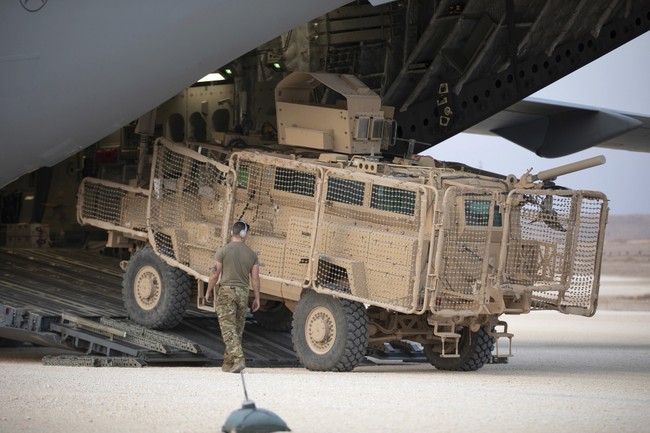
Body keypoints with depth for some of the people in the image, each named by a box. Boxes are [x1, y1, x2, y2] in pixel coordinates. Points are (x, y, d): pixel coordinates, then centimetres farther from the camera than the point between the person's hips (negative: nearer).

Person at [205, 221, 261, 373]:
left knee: (228, 328, -7)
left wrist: (208, 291, 8)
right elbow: (255, 278, 4)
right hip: (242, 293, 4)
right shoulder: (251, 254, 4)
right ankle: (228, 363, 18)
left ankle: (238, 359, -23)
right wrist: (257, 298, 11)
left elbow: (215, 274, -5)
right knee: (238, 330, 12)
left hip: (226, 292, -3)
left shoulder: (223, 251, -6)